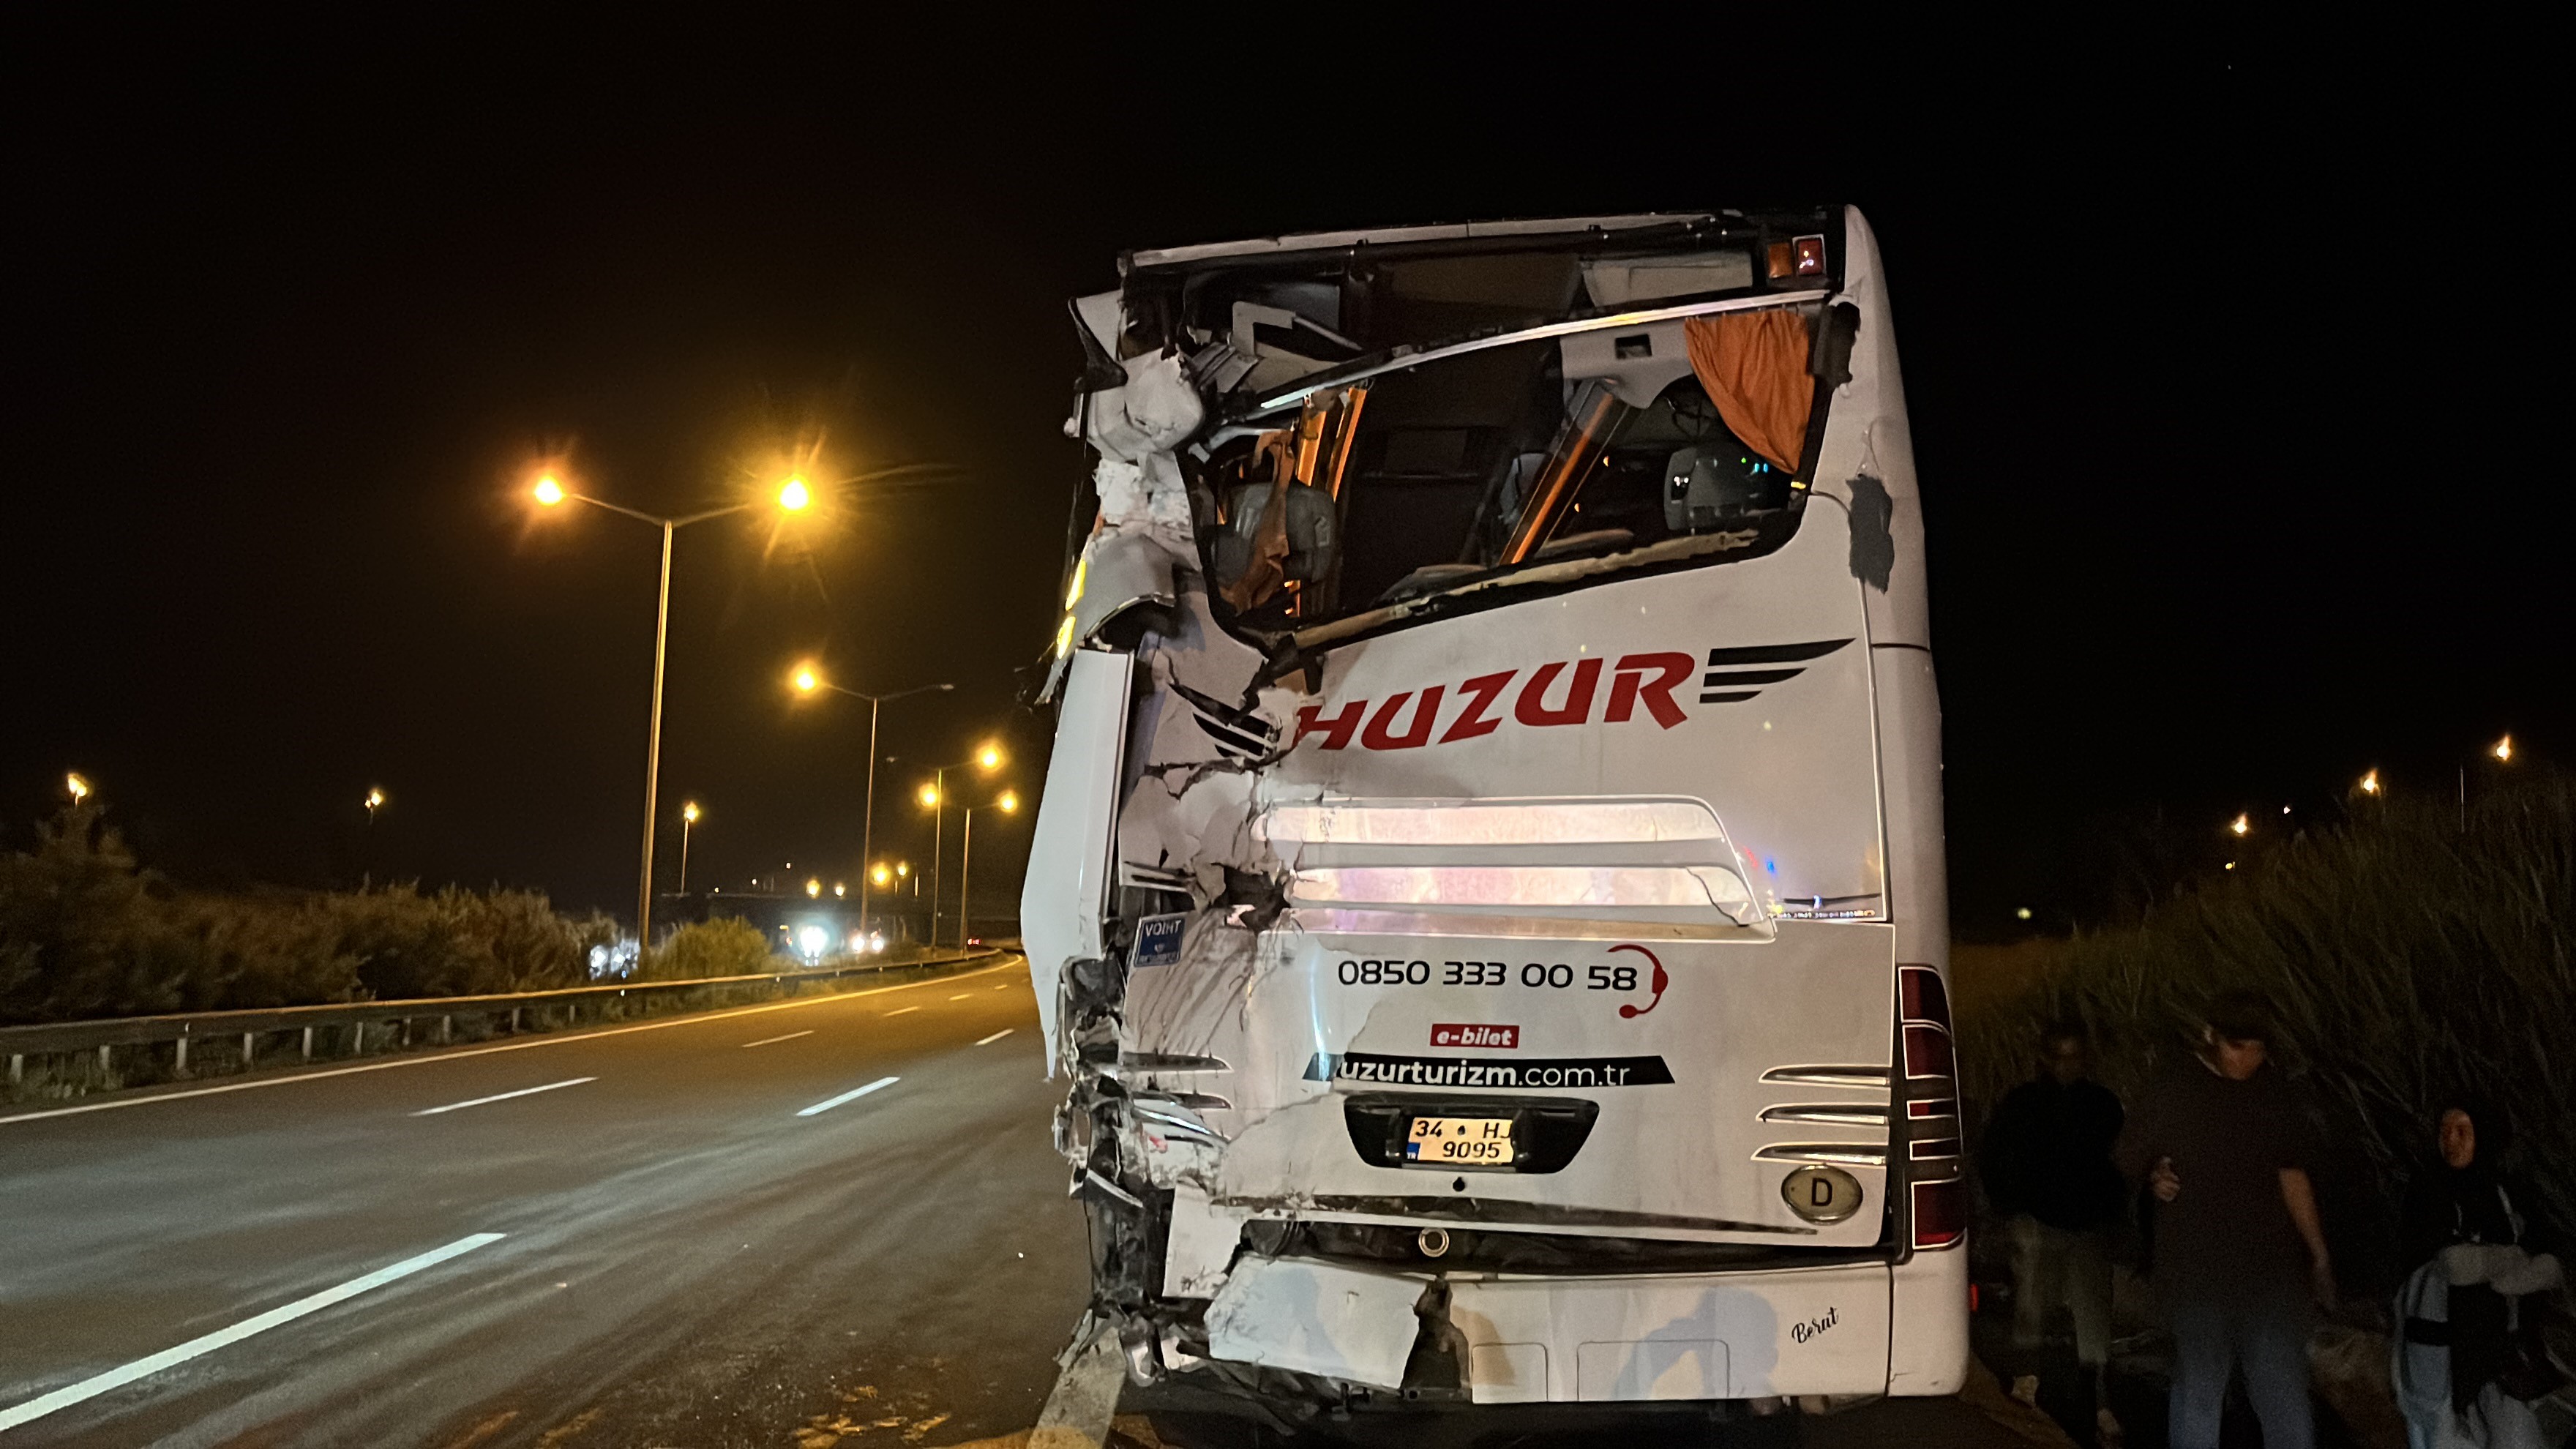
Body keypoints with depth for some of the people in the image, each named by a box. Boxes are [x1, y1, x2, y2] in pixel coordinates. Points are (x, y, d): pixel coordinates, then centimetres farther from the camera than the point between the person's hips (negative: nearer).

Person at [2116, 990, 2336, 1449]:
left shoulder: (2277, 1094, 4)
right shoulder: (2168, 1095, -4)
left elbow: (2293, 1176, 10)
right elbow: (2132, 1159, 7)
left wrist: (2318, 1254, 10)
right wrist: (2155, 1179, -13)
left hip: (2272, 1268, 2)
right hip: (2196, 1273, -2)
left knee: (2284, 1390, 5)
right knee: (2198, 1390, 5)